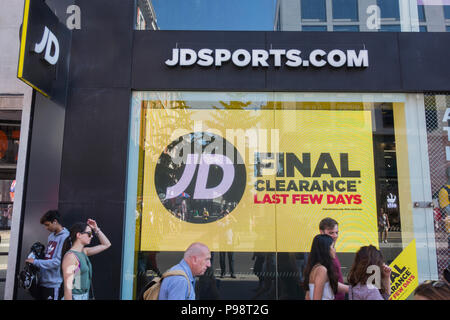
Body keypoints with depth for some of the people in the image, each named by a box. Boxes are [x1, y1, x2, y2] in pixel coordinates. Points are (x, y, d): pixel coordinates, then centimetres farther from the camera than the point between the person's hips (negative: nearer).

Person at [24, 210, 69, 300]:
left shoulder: (64, 237, -17)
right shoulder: (51, 236, 11)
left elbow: (58, 261, -21)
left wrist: (35, 262, -15)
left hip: (54, 284, -8)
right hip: (43, 281, 8)